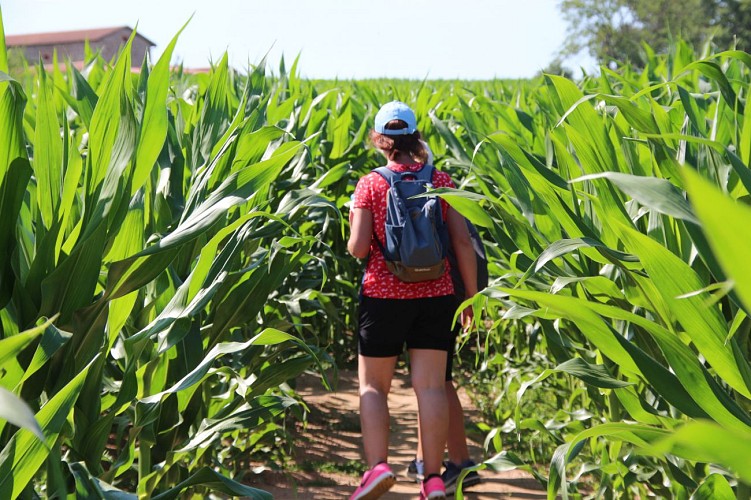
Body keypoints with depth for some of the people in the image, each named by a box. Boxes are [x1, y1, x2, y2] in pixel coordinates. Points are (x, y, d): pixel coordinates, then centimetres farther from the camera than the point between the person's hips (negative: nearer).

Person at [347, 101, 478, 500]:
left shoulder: (370, 184, -6)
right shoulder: (441, 181, 0)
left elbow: (358, 249, -12)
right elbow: (463, 243, -2)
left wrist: (353, 235, 11)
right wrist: (472, 296, 6)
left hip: (384, 296, -2)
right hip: (435, 296, 2)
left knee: (373, 386, 10)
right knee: (431, 386, 3)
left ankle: (377, 465, -6)